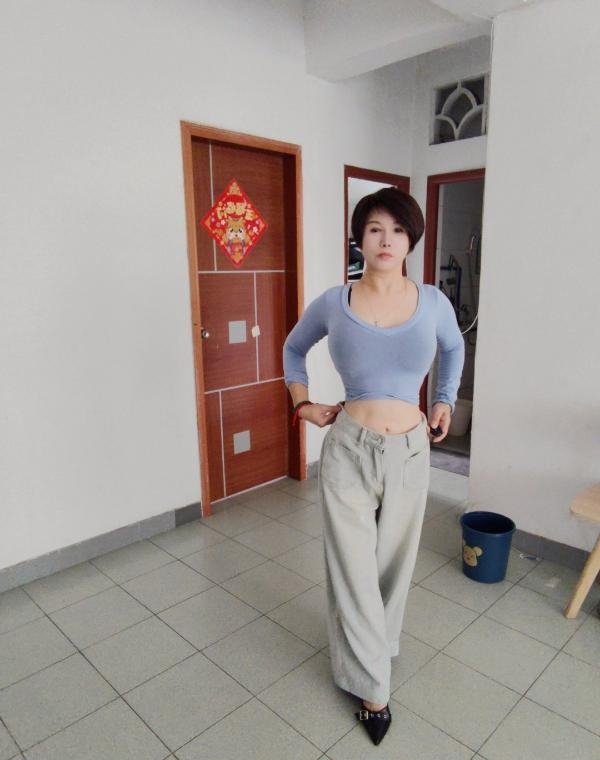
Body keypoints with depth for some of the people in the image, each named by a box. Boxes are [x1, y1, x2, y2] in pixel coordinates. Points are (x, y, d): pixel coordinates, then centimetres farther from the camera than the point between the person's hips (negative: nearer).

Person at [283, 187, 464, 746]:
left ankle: (377, 644, 48)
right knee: (353, 570, 8)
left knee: (393, 562, 19)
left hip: (410, 452, 2)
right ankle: (372, 685, 31)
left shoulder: (433, 302, -2)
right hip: (348, 450, -1)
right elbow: (294, 348, 14)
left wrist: (445, 401, 14)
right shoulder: (333, 303, -5)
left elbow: (454, 348, 20)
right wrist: (301, 402, 4)